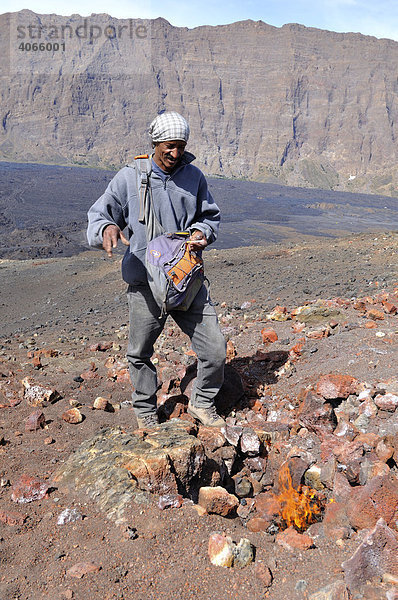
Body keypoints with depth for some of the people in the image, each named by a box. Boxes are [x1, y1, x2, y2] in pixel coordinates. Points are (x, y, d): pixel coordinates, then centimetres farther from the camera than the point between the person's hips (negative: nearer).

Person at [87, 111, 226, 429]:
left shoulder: (194, 176, 7)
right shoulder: (129, 178, -3)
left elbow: (211, 215, 19)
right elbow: (98, 215, -2)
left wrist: (202, 231, -5)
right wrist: (107, 227, -27)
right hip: (146, 283, -2)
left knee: (215, 349, 2)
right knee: (140, 353, 11)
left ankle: (202, 404, 29)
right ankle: (146, 411, 37)